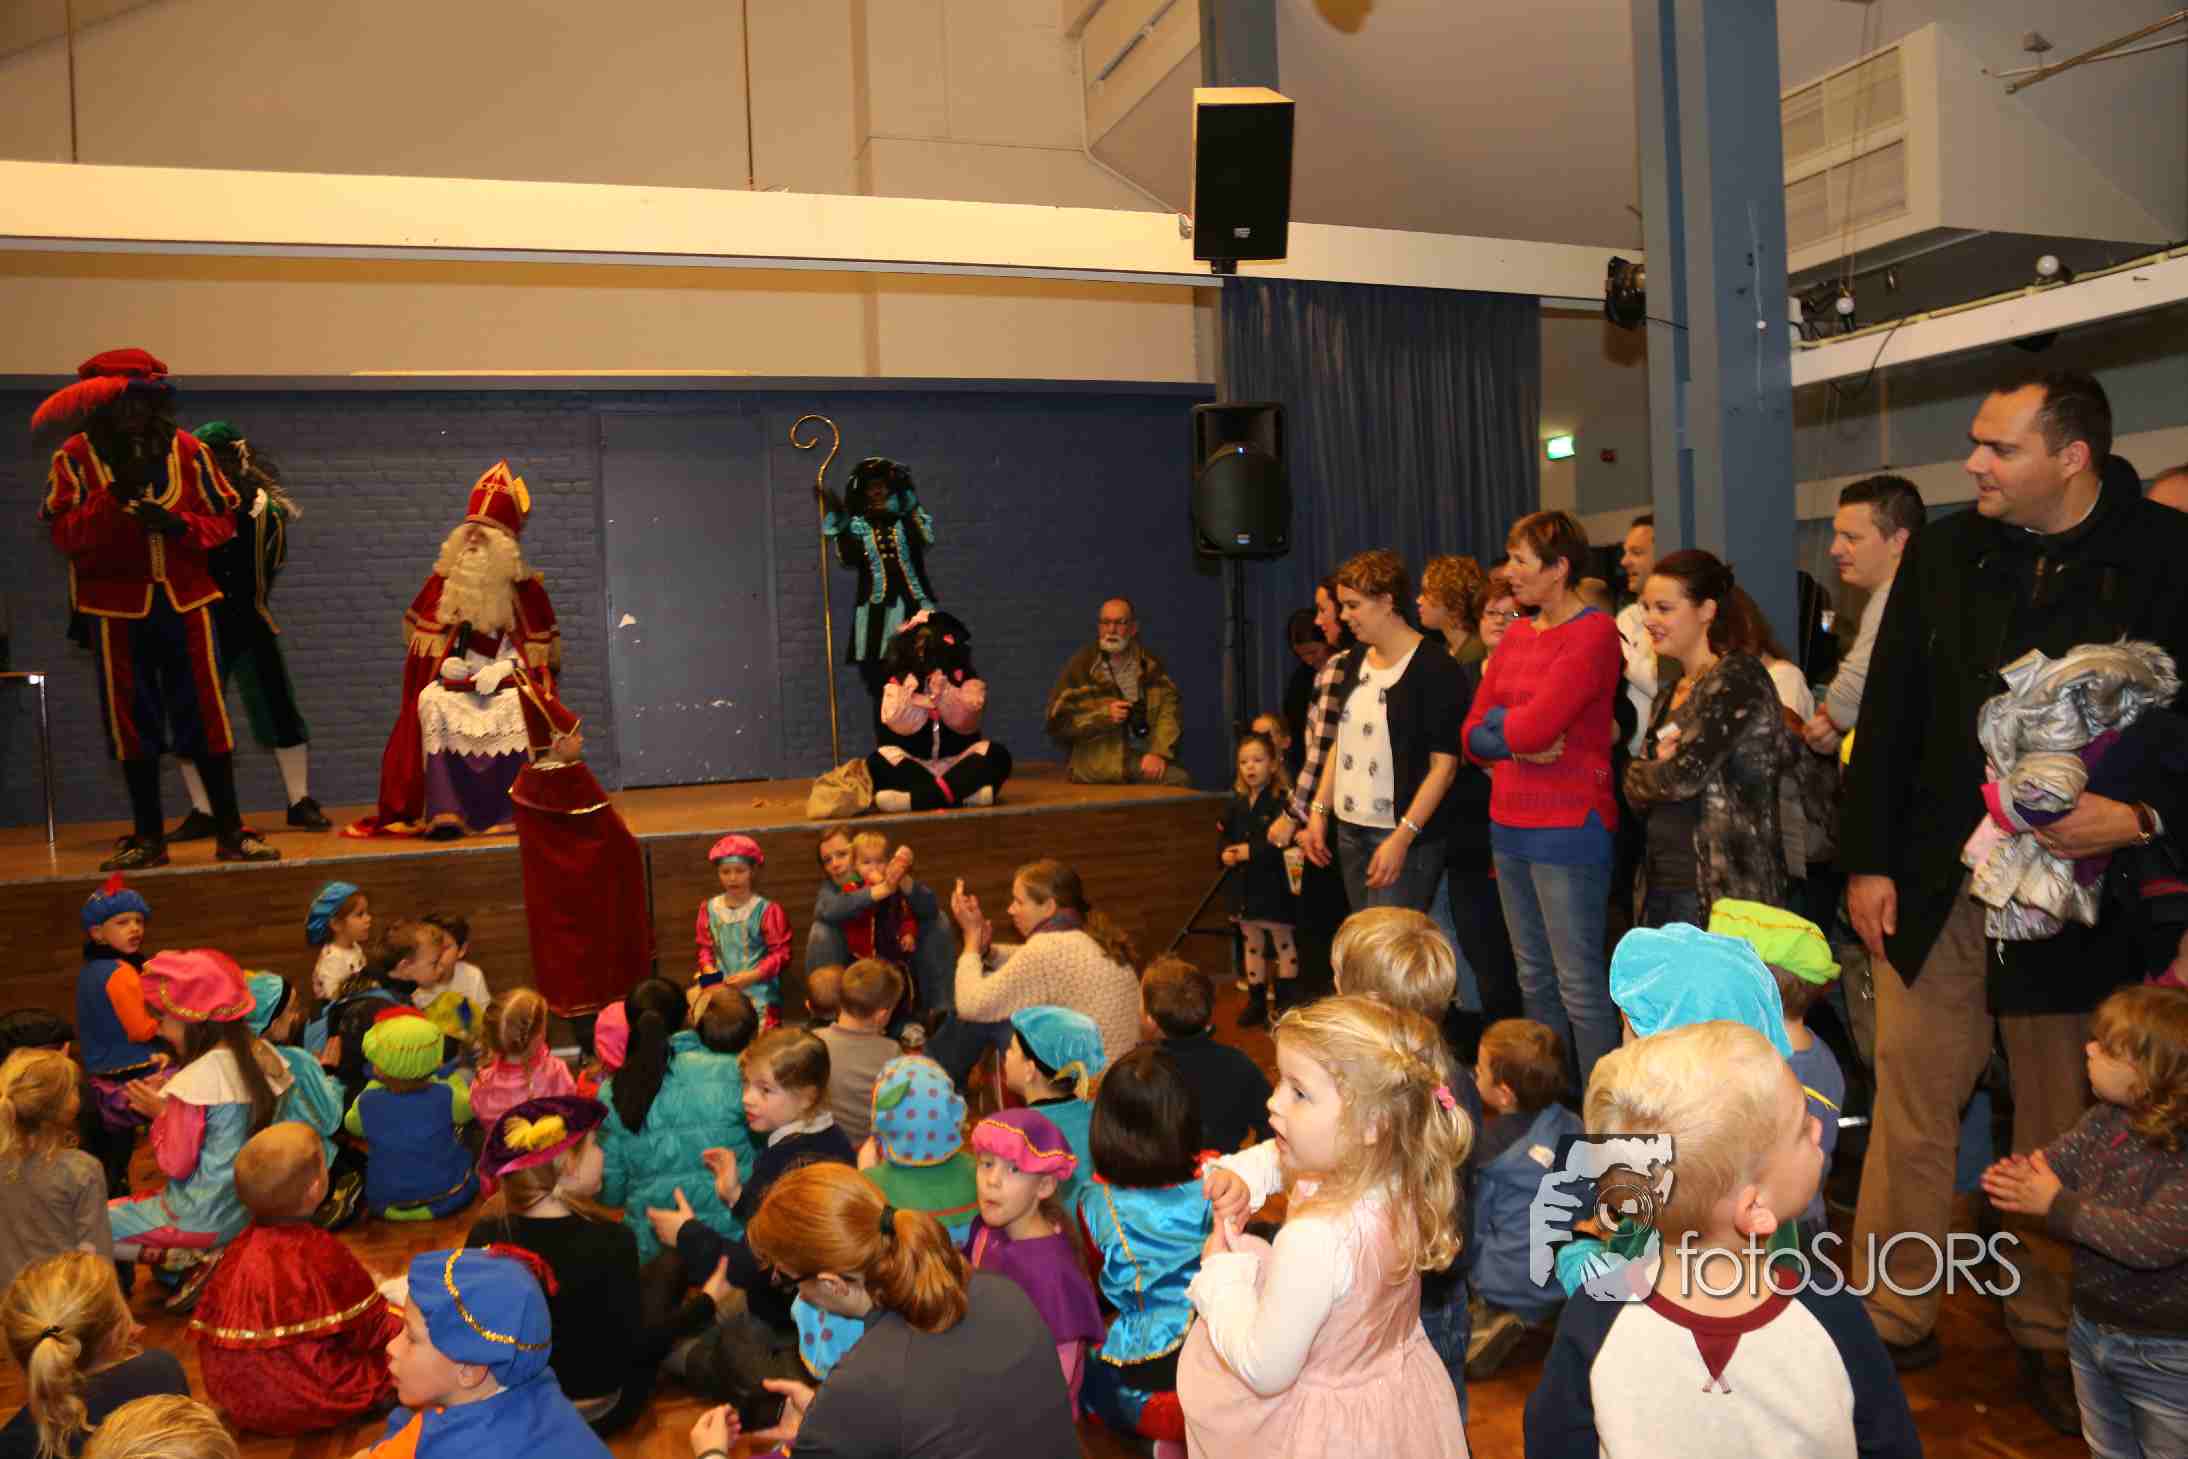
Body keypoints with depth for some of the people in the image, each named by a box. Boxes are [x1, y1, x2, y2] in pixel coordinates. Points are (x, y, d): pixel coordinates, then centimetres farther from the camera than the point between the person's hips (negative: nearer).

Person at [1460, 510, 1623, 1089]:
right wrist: (1520, 742, -10)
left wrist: (1497, 725, -2)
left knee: (1580, 986, -3)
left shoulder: (1594, 633, -11)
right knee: (1533, 979, 16)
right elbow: (1473, 735, 8)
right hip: (1509, 824, 8)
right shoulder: (1516, 636, 13)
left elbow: (1534, 725, -21)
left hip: (1568, 827, -8)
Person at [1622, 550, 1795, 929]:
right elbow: (1638, 790, 10)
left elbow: (1683, 774, -19)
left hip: (1726, 888, -8)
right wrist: (1659, 763, -10)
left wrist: (1648, 773, 1)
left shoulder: (1738, 677, -10)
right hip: (1661, 884, 8)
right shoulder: (1668, 694, 15)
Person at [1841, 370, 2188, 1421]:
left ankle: (2050, 1337, 31)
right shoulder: (1943, 552, 4)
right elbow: (1887, 715, 5)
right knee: (1909, 1118, 8)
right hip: (1933, 894, 2)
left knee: (2061, 1133, 12)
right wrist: (1866, 861, 2)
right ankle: (1891, 1319, 23)